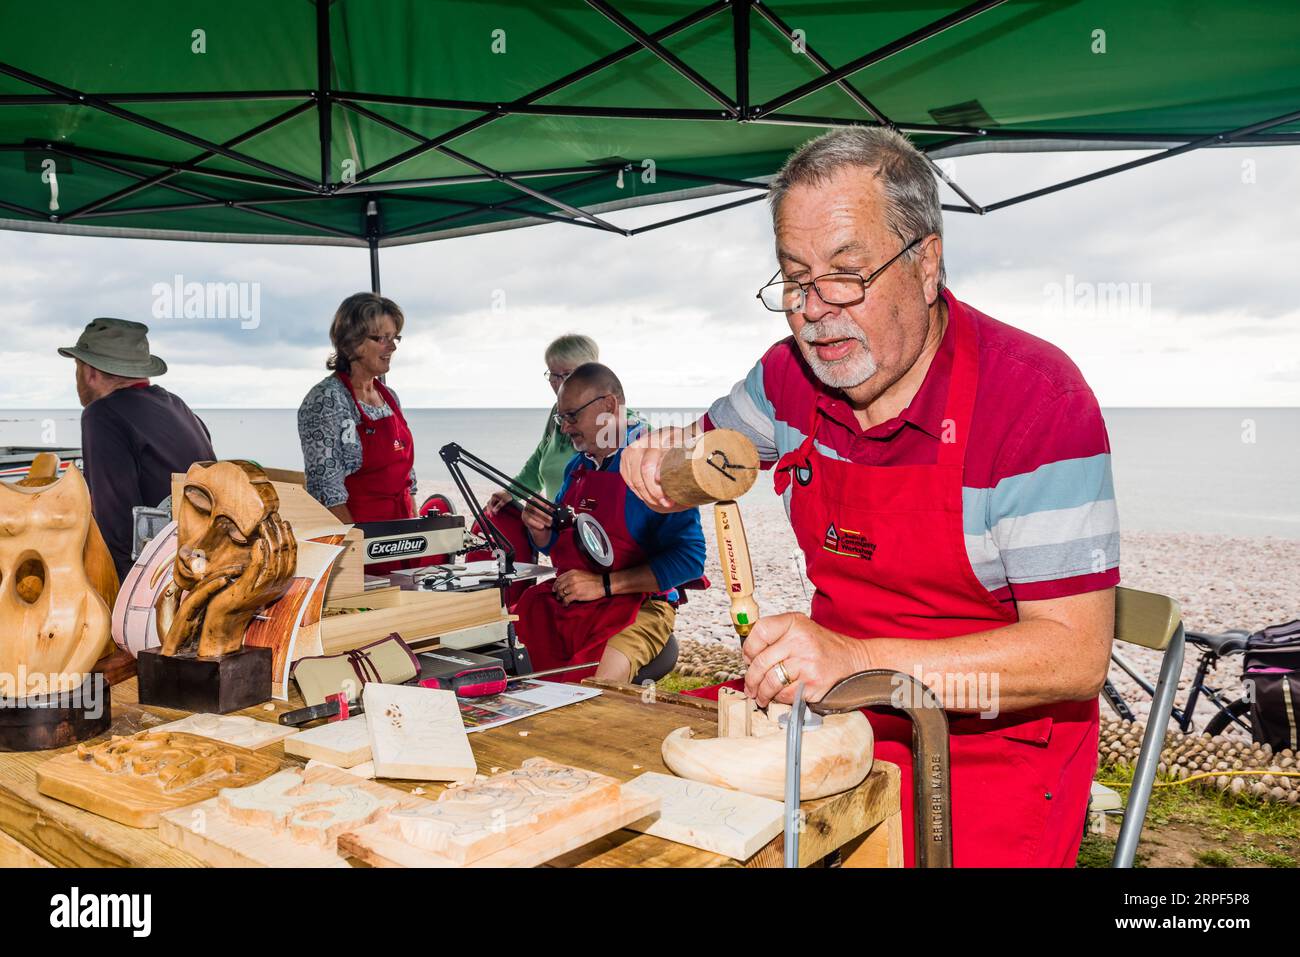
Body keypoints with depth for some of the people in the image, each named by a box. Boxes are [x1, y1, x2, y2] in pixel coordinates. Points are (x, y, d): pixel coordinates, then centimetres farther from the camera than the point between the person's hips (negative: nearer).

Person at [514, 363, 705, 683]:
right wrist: (539, 530, -2)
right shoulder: (577, 465, 13)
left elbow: (689, 558, -18)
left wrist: (605, 584, -20)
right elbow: (554, 546, 23)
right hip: (561, 601, 7)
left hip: (635, 607, -7)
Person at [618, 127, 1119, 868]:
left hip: (995, 745, -4)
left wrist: (859, 661, -32)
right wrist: (669, 455, -6)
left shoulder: (1038, 401, -18)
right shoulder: (792, 374, -1)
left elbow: (1078, 655, -21)